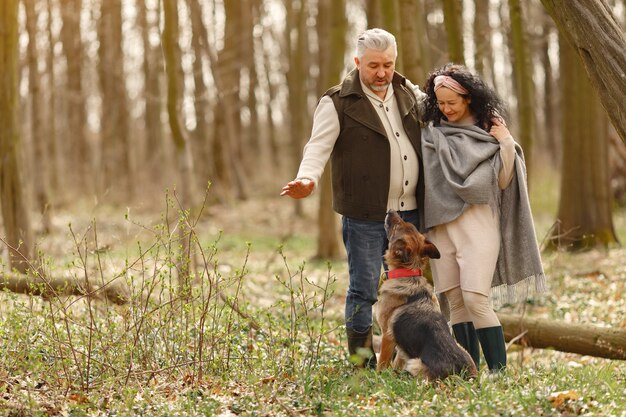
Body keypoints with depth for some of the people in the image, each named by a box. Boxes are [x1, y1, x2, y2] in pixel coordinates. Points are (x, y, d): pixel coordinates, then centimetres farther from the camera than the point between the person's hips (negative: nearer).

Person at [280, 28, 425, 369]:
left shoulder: (407, 92, 10)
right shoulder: (338, 103, -7)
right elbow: (318, 147, -15)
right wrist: (308, 178, -34)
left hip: (410, 212, 5)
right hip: (365, 216, -5)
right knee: (364, 289, 0)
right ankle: (362, 363, 11)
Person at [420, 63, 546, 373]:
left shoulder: (488, 132, 3)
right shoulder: (432, 132, 10)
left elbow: (502, 181, 1)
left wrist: (508, 144, -9)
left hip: (477, 222, -3)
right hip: (441, 224, 3)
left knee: (476, 299, -14)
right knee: (455, 301, 3)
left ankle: (498, 369, -8)